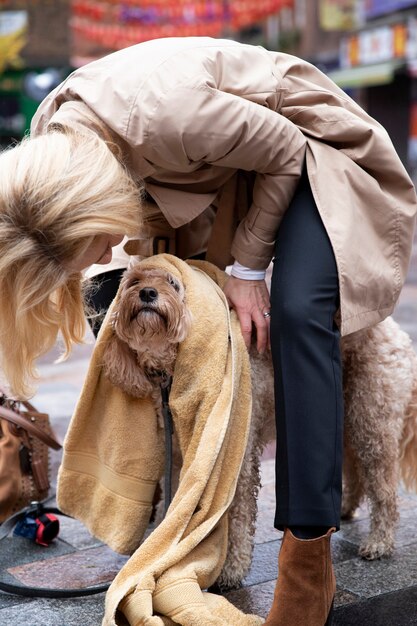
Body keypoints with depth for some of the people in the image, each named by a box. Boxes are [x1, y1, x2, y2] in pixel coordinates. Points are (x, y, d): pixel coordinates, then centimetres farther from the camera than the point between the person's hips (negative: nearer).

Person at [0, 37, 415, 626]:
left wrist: (247, 266, -17)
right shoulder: (50, 144, -20)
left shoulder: (166, 115, -41)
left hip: (304, 148, -7)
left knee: (297, 312, -27)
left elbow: (284, 152, -23)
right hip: (216, 167, 7)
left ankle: (309, 562, -21)